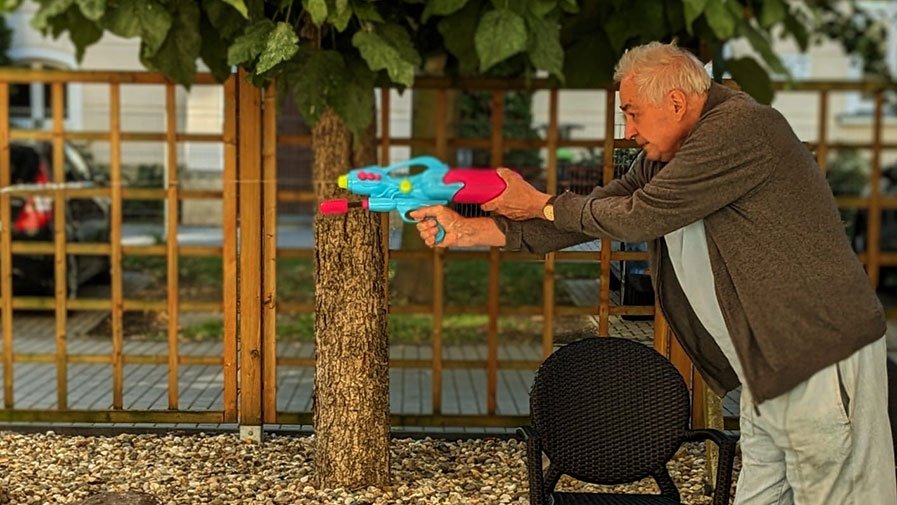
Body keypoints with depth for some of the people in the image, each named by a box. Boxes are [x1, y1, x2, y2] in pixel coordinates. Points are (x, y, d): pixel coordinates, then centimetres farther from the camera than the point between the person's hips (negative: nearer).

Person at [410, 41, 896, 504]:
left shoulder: (739, 126, -17)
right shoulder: (663, 158, 12)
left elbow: (637, 217, -16)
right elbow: (594, 213, 11)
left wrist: (542, 204, -2)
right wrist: (468, 229, 7)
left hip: (821, 359, -9)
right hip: (765, 367, 9)